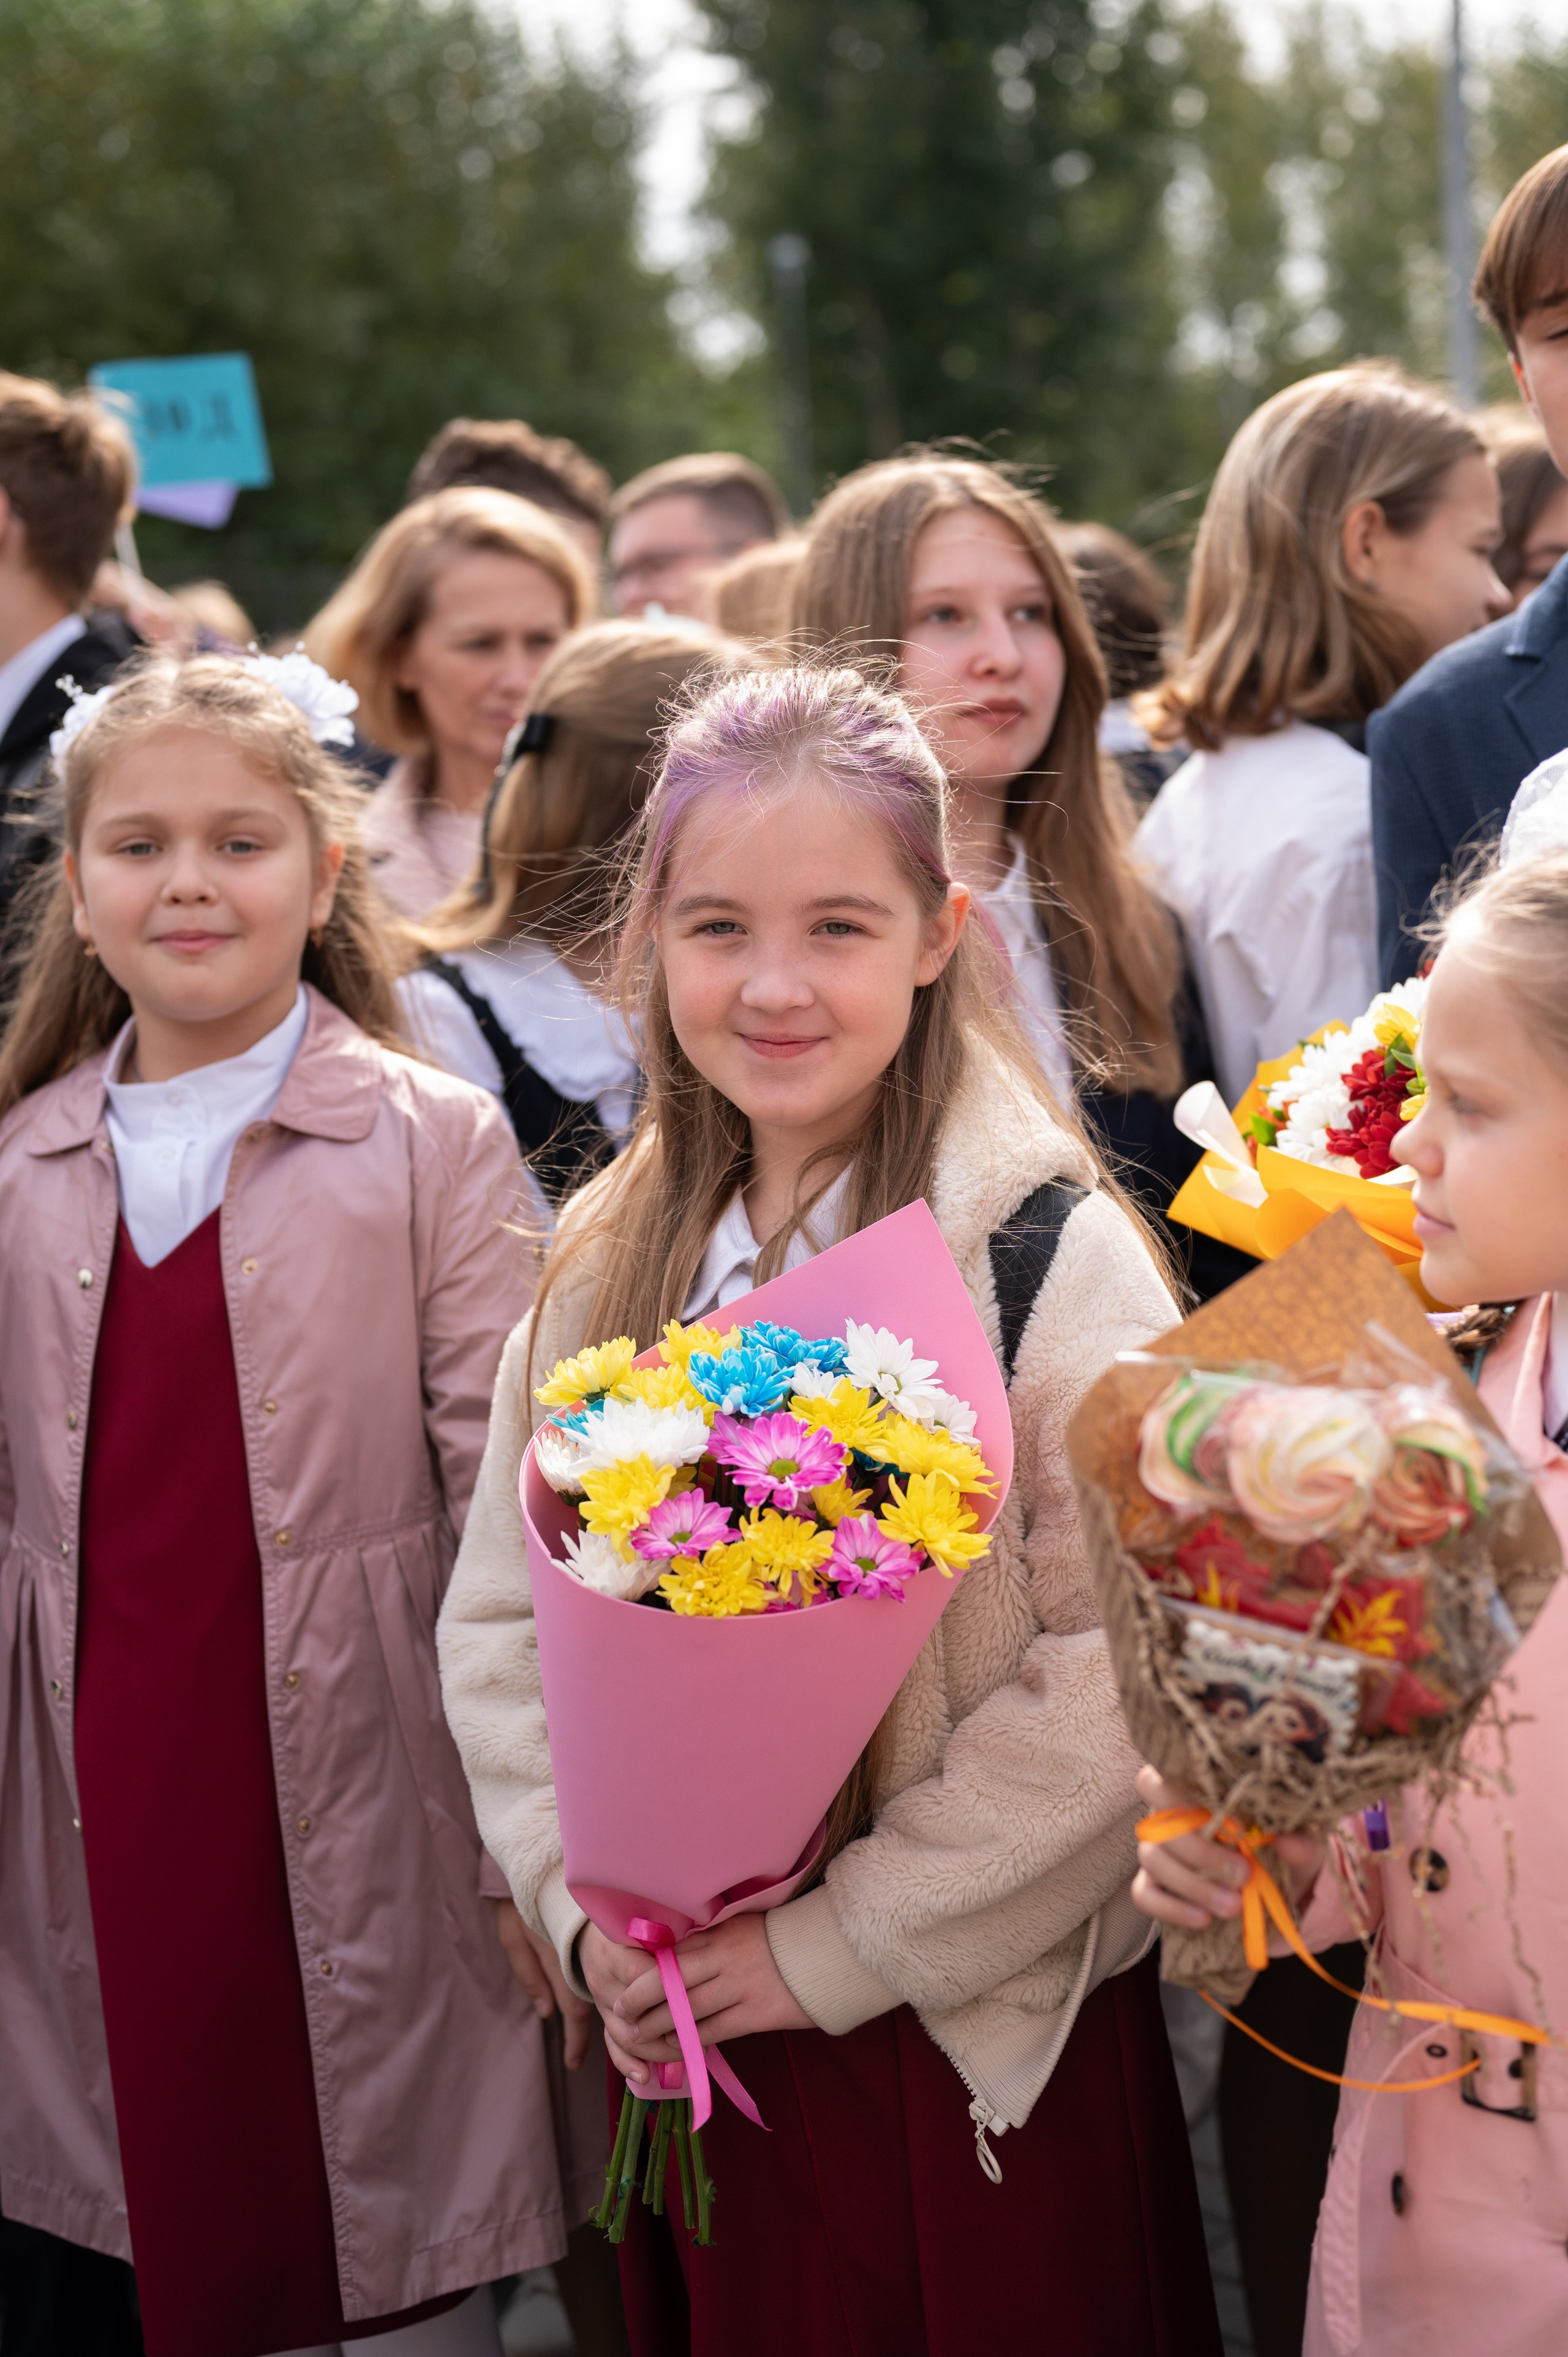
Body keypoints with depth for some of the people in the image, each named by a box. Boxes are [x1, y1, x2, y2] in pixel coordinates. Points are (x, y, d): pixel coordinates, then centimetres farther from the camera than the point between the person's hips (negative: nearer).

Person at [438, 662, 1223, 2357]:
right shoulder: (612, 1261, 3)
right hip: (677, 2020, 5)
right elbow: (499, 1616, 5)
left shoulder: (1050, 1258, -14)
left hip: (980, 2048, -4)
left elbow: (1121, 1679, -19)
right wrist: (585, 1907, -8)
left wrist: (836, 1941, -17)